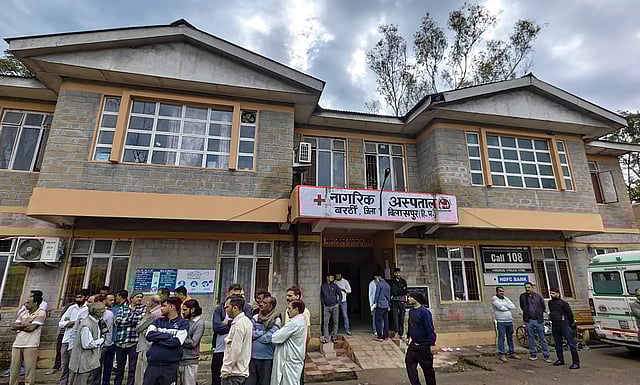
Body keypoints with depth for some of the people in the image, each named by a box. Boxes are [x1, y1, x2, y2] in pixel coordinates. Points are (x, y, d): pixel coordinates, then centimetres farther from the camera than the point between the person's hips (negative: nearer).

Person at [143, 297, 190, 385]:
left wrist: (157, 339, -6)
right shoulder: (158, 321, 11)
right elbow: (149, 335, -4)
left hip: (170, 366, -3)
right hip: (153, 364, 3)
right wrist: (168, 335, -11)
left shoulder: (183, 323, -3)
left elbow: (176, 341, -14)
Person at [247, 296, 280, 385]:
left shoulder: (276, 320, -10)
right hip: (252, 355, 4)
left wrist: (255, 335, -6)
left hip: (266, 358, -4)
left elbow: (268, 338, -17)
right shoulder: (255, 318, 4)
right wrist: (263, 332, -12)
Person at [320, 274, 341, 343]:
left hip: (334, 306, 0)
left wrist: (338, 303, 2)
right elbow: (321, 296, 13)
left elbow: (340, 295, 8)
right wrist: (323, 304, 6)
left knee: (335, 322, 4)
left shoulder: (335, 286, 2)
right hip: (326, 307, 0)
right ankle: (325, 337, 2)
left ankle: (334, 336, 15)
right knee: (325, 322, -3)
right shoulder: (323, 286, 4)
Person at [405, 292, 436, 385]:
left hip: (424, 345, -7)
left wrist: (432, 344, -20)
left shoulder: (424, 312, -20)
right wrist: (409, 335, 18)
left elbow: (430, 329, -19)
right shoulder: (411, 310, 2)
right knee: (410, 364, 4)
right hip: (413, 344, 7)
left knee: (427, 368, 10)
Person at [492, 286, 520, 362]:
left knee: (510, 338, 14)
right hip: (501, 322, -6)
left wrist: (505, 305, -8)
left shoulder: (506, 298, 15)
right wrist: (508, 307, -1)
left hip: (509, 321, 6)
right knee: (501, 338, -4)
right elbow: (500, 307, -17)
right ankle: (502, 355, 1)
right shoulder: (494, 298, -6)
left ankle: (512, 353, 24)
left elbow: (513, 306, 4)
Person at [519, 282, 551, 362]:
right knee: (531, 338, 9)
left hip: (538, 320, -1)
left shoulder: (538, 296, -3)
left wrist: (539, 315, 10)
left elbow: (543, 307, 7)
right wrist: (527, 313, 11)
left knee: (542, 338, 3)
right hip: (528, 320, 1)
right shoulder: (522, 296, 1)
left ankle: (546, 355, 12)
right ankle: (533, 354, 18)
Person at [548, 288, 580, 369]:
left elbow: (570, 314, -2)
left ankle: (576, 362, 0)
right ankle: (560, 359, 24)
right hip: (554, 326, 6)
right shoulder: (550, 303, 10)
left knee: (571, 343, -4)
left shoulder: (563, 303, -8)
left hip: (564, 325, -6)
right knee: (558, 343, 13)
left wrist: (571, 324, 5)